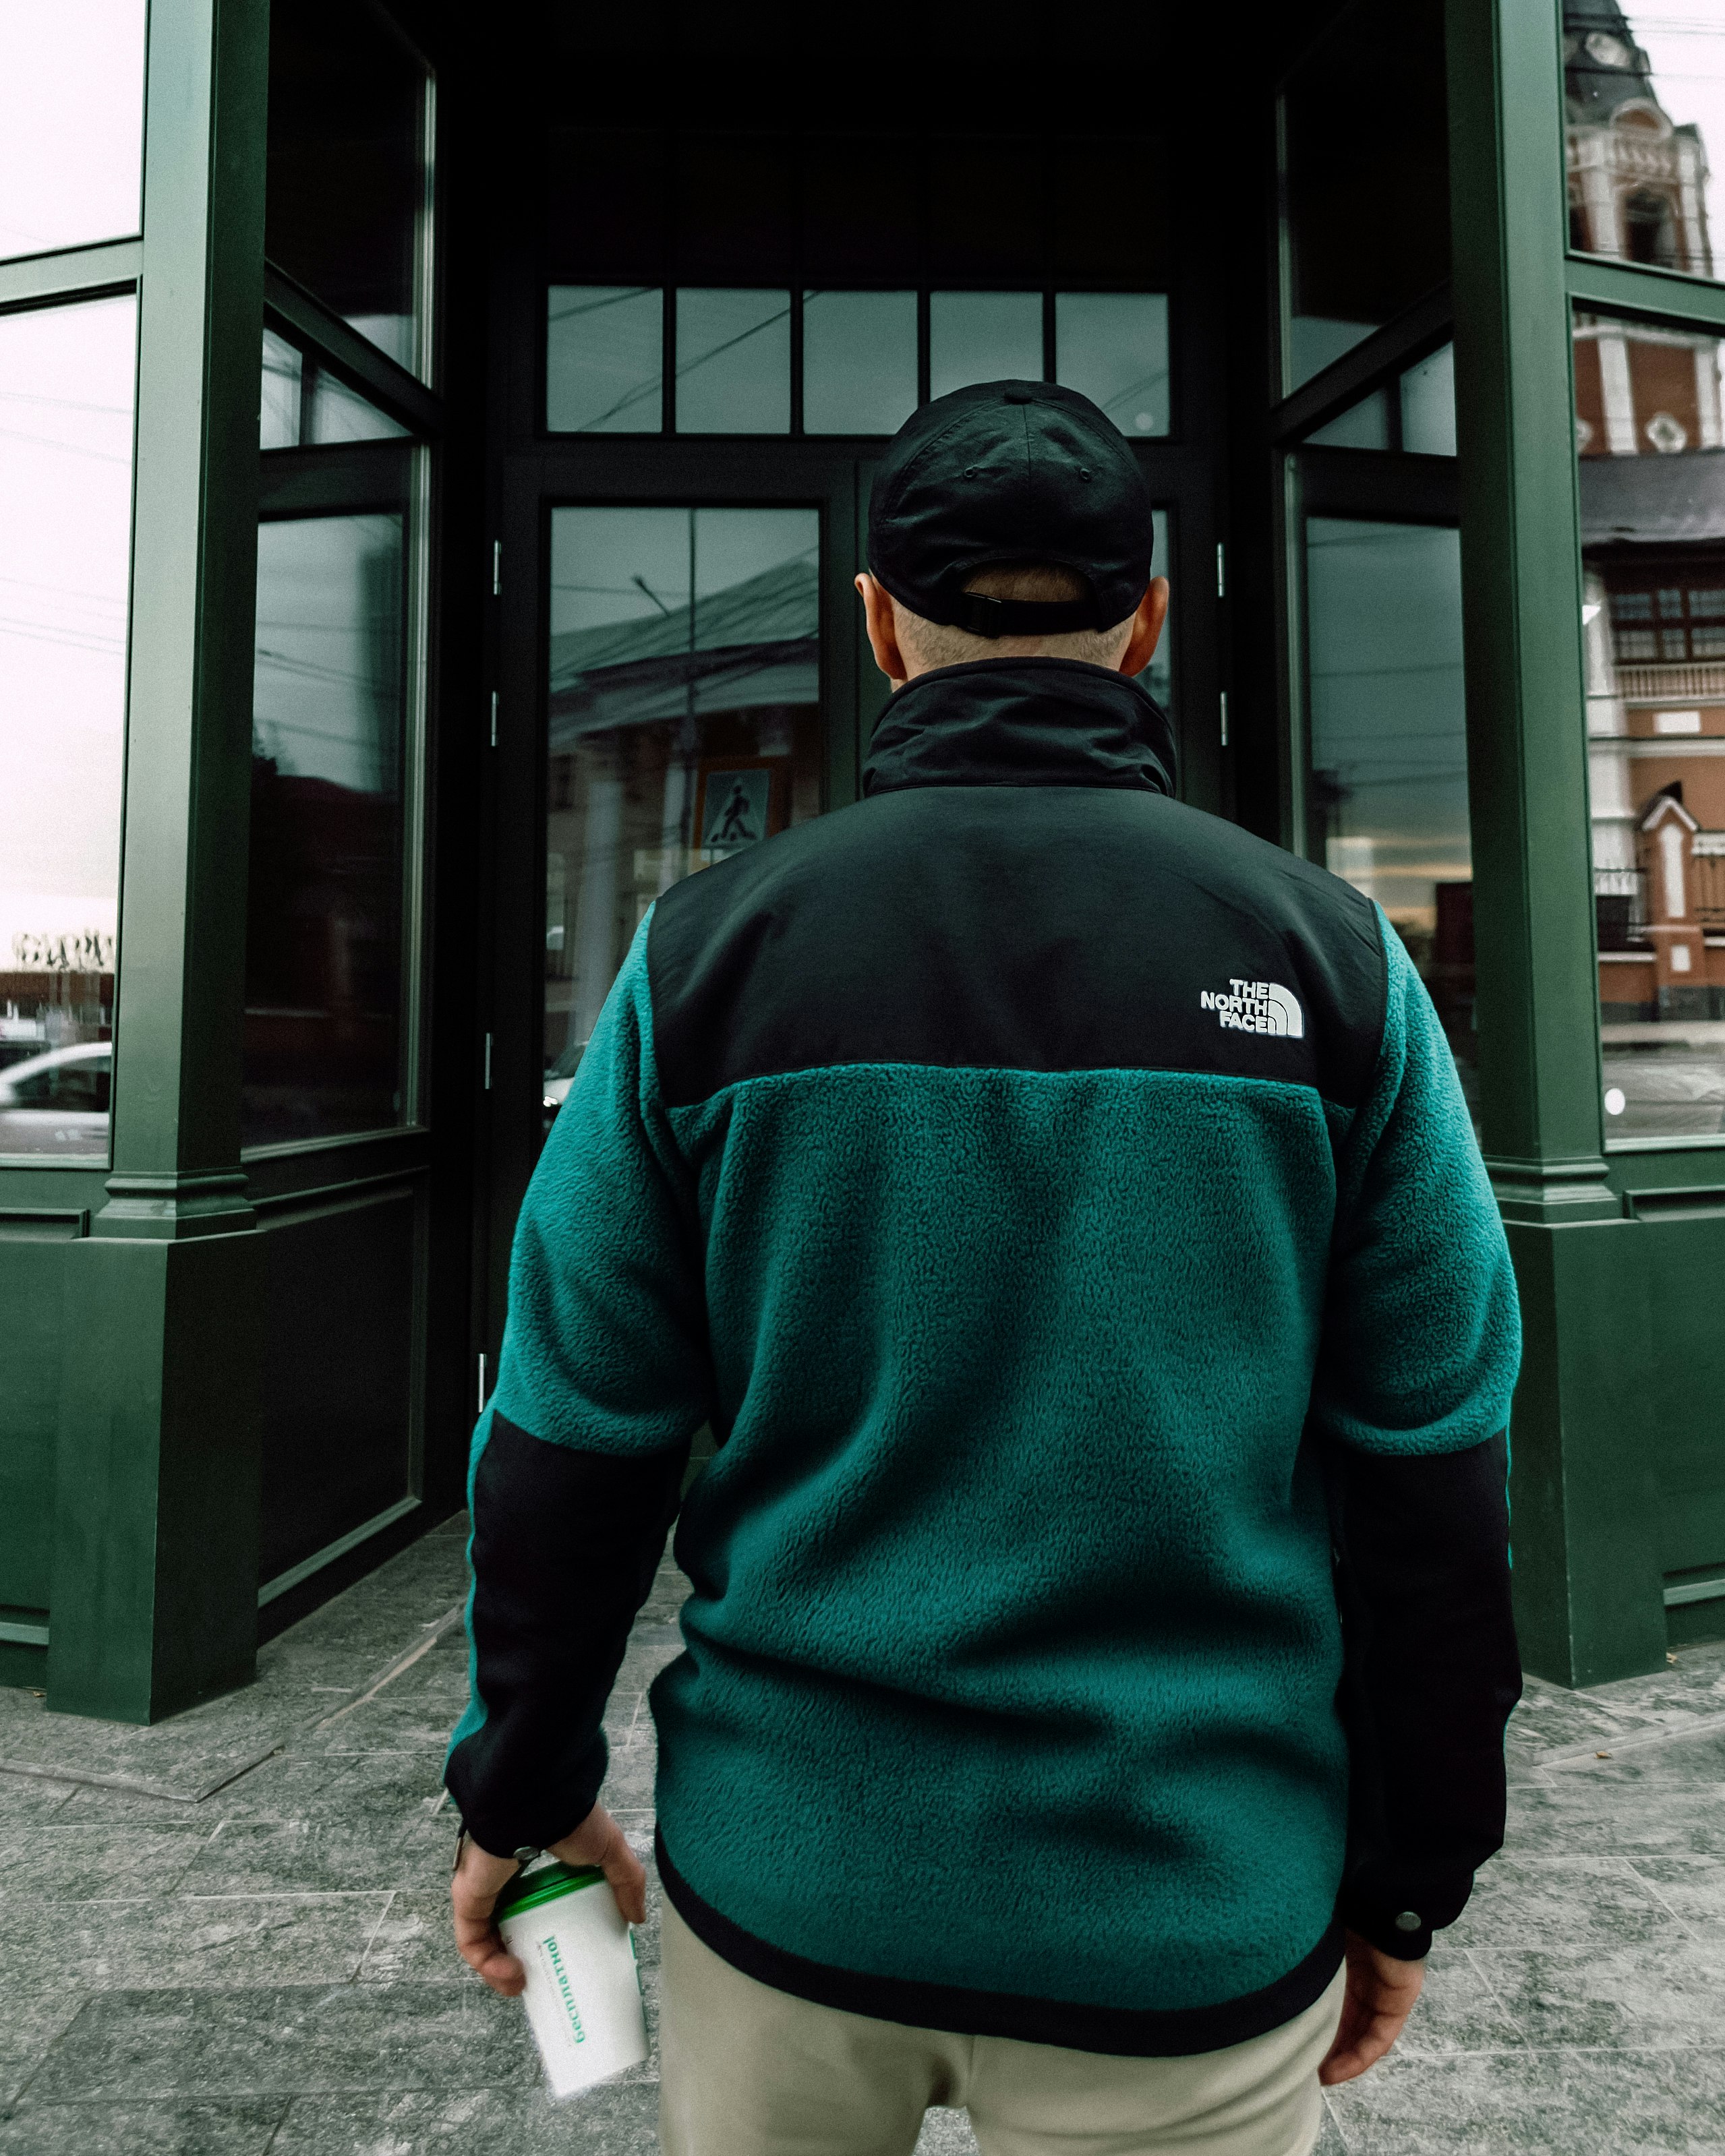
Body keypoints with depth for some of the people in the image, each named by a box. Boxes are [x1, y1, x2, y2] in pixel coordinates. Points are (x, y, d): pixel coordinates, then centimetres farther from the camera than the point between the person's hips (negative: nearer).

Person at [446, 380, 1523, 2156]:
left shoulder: (711, 947, -10)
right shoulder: (1329, 958, -8)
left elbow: (573, 1435, -7)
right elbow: (1429, 1473, -6)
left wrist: (523, 1785, 8)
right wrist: (1406, 1872, 7)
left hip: (784, 1873, 1)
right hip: (1191, 1915, 0)